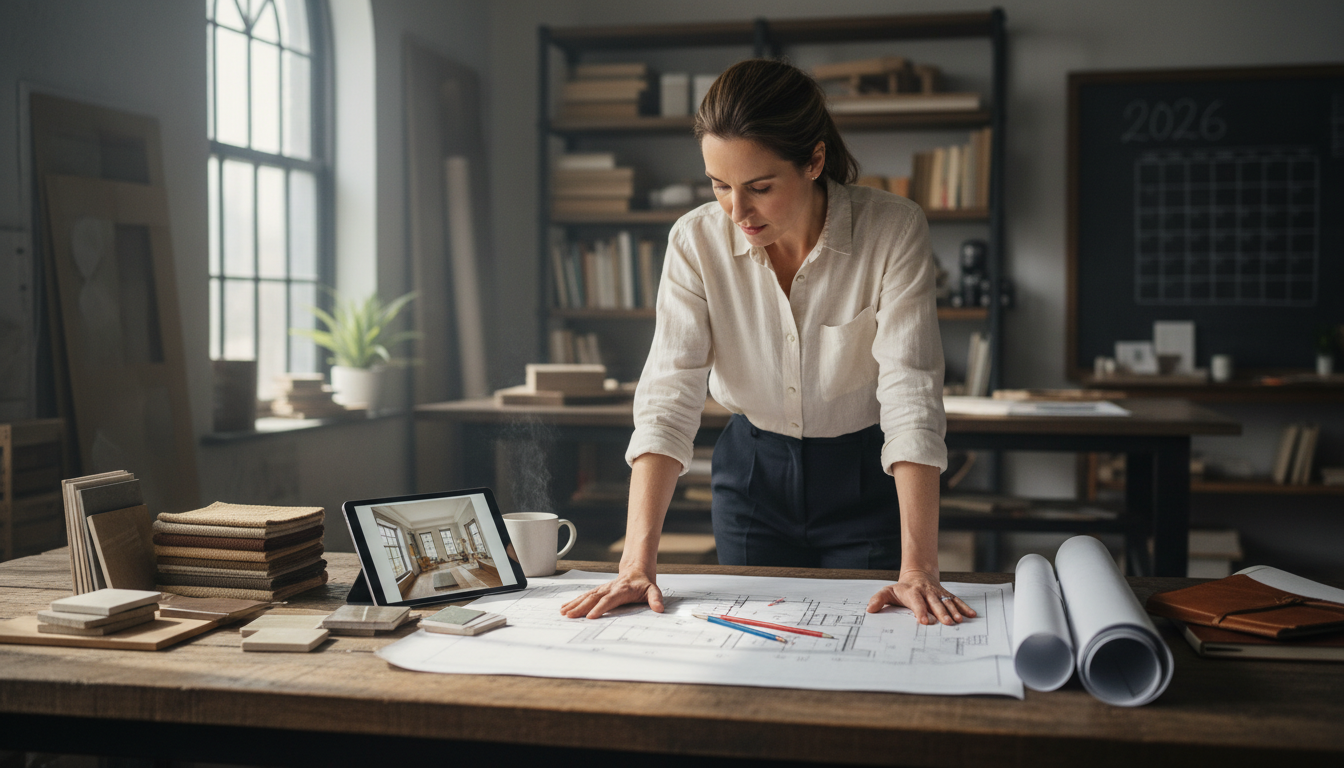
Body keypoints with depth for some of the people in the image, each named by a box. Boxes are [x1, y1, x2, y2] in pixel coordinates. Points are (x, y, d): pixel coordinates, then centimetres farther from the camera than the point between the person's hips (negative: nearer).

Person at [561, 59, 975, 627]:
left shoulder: (894, 232, -22)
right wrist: (638, 562, -31)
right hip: (752, 473, 2)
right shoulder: (696, 241, -16)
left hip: (866, 479, -2)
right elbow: (668, 399, -21)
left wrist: (918, 569, -34)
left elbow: (911, 396, -27)